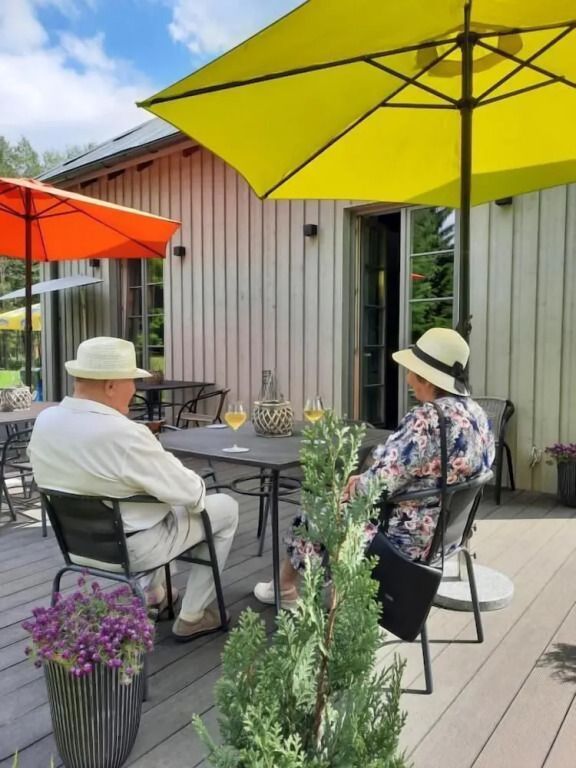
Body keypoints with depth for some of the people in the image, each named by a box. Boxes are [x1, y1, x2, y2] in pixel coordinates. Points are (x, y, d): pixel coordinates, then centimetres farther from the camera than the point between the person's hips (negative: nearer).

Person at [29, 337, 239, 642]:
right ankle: (192, 617, 16)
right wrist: (197, 487, -1)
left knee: (160, 495, 33)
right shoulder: (123, 435, -32)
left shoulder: (43, 422, -8)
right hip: (129, 547, -8)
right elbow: (190, 493, -23)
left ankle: (152, 595, 36)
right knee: (226, 508, 10)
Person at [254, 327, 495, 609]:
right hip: (444, 529, 9)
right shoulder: (475, 413, 2)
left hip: (408, 536, -9)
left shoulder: (427, 419, -28)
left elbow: (382, 483, -27)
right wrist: (361, 482, 6)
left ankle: (283, 588, 40)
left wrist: (355, 485, -4)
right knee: (344, 501, 25)